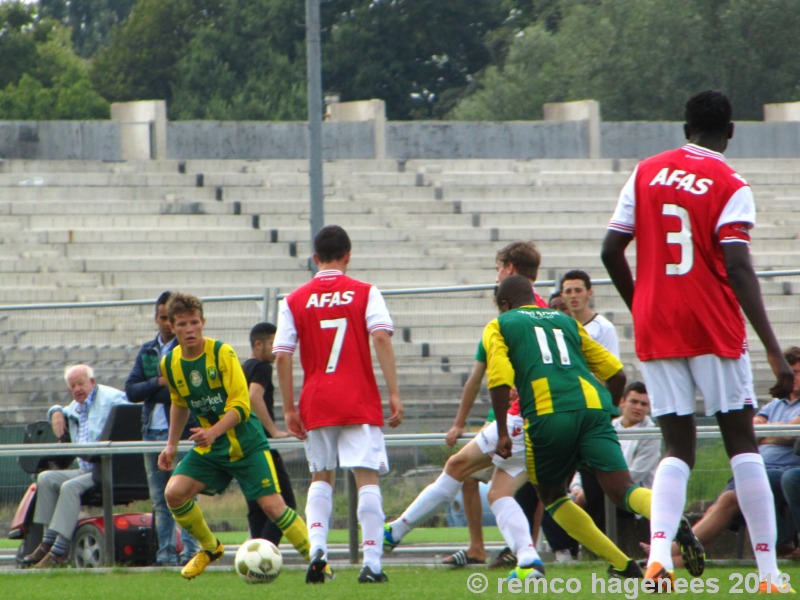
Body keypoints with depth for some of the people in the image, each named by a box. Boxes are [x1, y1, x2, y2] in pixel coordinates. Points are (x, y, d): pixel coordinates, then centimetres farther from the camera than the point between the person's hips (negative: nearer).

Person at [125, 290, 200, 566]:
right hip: (153, 431, 6)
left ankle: (190, 550, -9)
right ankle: (166, 552, 10)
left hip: (182, 431, -6)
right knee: (159, 498, 7)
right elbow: (131, 391, 7)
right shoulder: (148, 351, 16)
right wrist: (159, 383, -9)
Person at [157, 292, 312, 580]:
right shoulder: (170, 363, -1)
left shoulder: (222, 353, -17)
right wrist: (171, 445, 16)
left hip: (246, 445, -5)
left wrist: (213, 432, -36)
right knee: (173, 493, -13)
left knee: (273, 505, -13)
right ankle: (209, 548, 11)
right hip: (208, 449, 5)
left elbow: (241, 405, -22)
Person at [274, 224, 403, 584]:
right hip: (360, 402, -2)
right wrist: (394, 393, -10)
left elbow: (282, 356, 0)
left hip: (316, 404, 2)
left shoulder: (294, 301, 5)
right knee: (367, 477, -1)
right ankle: (371, 563, -9)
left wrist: (289, 408, 5)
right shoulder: (365, 293, 1)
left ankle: (317, 548, -3)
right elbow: (381, 339, -10)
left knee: (321, 477, 17)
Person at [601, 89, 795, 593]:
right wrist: (774, 351, -16)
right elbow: (740, 271, -14)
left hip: (656, 330, 3)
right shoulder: (731, 188, -5)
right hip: (715, 331, -3)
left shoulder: (646, 173, 7)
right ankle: (769, 571, 0)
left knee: (678, 449, 7)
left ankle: (659, 553, -17)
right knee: (742, 443, 3)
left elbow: (612, 252, 6)